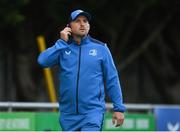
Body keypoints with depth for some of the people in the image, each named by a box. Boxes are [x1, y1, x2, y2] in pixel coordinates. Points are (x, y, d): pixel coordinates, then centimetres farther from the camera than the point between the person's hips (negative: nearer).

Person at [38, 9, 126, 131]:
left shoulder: (100, 48, 3)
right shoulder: (62, 48, 7)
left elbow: (112, 80, 3)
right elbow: (43, 61, -10)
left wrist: (119, 108, -1)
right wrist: (62, 42, -6)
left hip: (93, 112, -3)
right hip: (68, 114, 3)